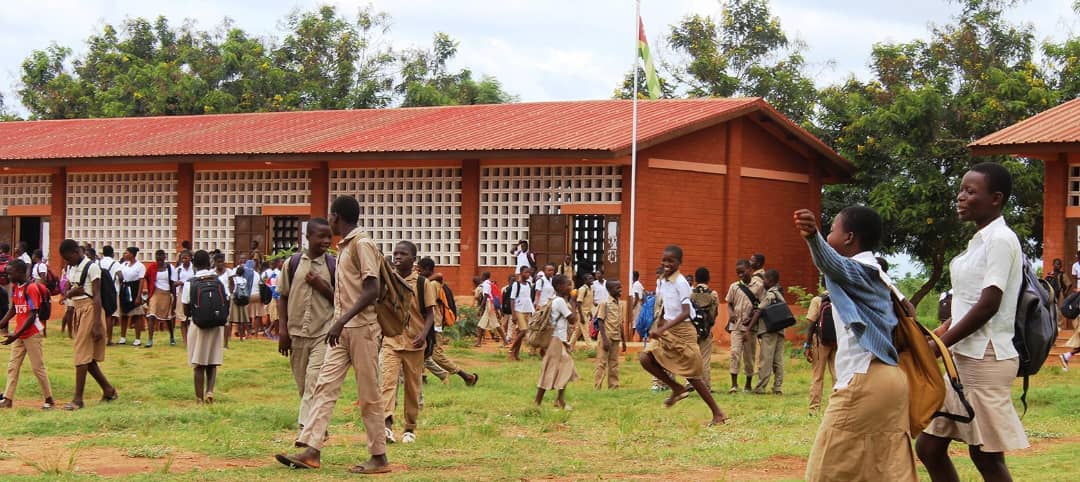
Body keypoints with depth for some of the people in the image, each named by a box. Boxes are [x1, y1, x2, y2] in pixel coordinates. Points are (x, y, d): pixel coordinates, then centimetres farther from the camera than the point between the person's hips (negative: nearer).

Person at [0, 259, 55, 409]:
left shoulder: (31, 288, -16)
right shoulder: (15, 287, 9)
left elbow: (32, 316, -20)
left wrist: (16, 335, -24)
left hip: (32, 334, -8)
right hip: (19, 334, 8)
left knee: (38, 367, -1)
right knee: (12, 366, 5)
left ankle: (49, 399, 8)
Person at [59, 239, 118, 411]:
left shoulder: (91, 268, -11)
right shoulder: (72, 269, 14)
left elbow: (97, 296, -15)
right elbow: (66, 293, 19)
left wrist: (97, 324, -20)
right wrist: (71, 292, -7)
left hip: (89, 310, -9)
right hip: (77, 310, 9)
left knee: (82, 355, -10)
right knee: (87, 357, 10)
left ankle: (78, 399, -9)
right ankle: (108, 390, 22)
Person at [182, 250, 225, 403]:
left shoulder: (190, 283, -8)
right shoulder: (219, 281, -1)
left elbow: (186, 311, -5)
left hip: (198, 326, -2)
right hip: (216, 326, 2)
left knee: (199, 365, 5)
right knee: (212, 364, 11)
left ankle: (200, 397, 6)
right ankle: (210, 391, -7)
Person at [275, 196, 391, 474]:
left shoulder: (362, 244, -13)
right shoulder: (344, 247, 16)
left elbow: (372, 291, -20)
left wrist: (343, 320, -26)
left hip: (361, 328, -9)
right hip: (342, 329, 9)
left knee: (368, 394, -2)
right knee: (325, 386, 0)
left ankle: (379, 457, 5)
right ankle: (311, 449, -5)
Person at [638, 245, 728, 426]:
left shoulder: (680, 283, -17)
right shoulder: (662, 282, 6)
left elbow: (685, 313, -24)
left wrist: (663, 328, -31)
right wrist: (658, 325, 14)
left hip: (682, 331, -7)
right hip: (668, 331, 7)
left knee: (692, 374, -3)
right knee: (646, 359, -8)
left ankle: (718, 413, 7)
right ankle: (677, 389, 8)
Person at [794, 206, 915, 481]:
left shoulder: (859, 270, -10)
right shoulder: (876, 274, 20)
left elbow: (834, 265, -34)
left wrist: (813, 238, -53)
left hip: (864, 381, -10)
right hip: (888, 378, 10)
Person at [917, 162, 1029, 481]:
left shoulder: (1000, 239, -12)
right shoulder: (979, 240, 16)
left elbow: (988, 305, -18)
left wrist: (938, 346, -15)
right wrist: (936, 334, 12)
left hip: (985, 360, -9)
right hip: (963, 358, 9)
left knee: (985, 456, -4)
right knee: (929, 447, 10)